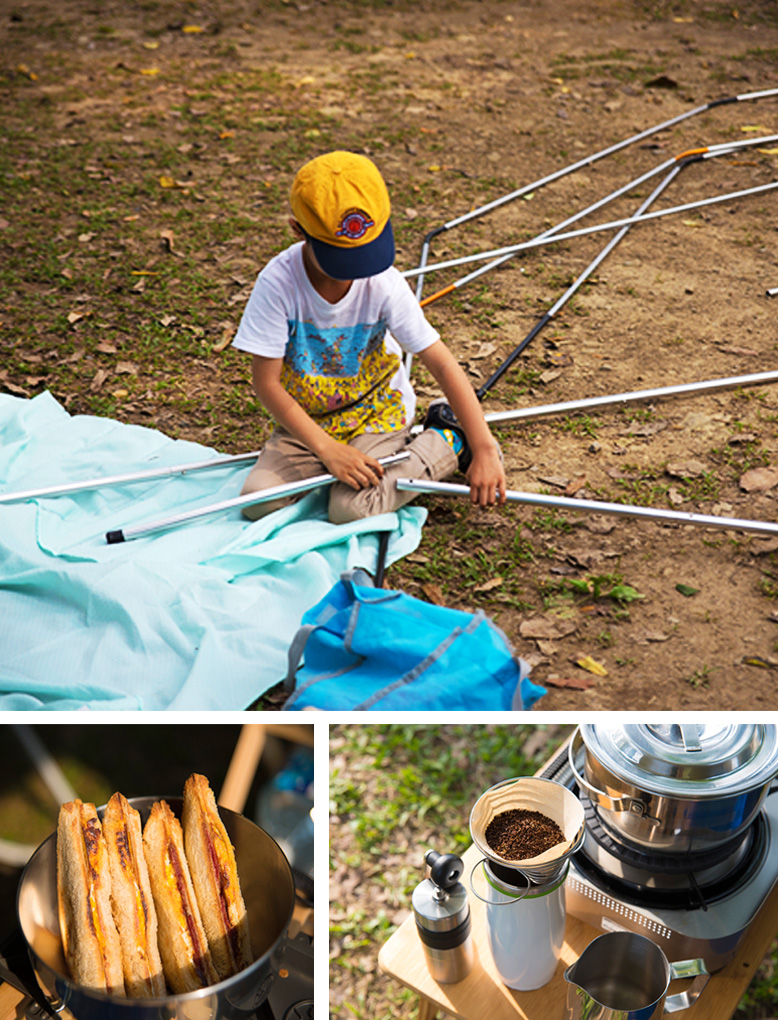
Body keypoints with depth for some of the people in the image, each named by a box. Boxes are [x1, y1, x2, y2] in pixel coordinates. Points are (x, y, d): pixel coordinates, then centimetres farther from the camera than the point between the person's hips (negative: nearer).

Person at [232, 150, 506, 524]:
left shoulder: (384, 283, -20)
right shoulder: (278, 283, -22)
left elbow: (443, 365, -18)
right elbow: (267, 382, -18)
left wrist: (484, 450, -21)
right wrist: (328, 449, -25)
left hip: (376, 416, -2)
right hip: (306, 420, 2)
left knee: (352, 510, -24)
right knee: (257, 503, -16)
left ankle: (448, 441, -1)